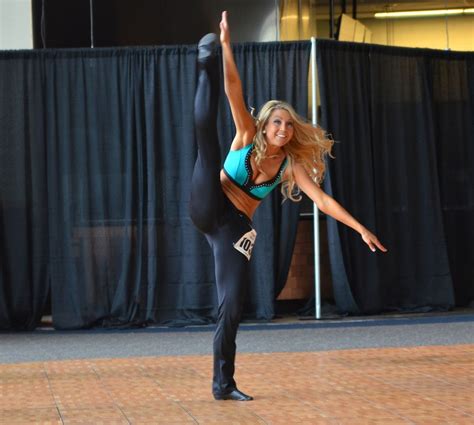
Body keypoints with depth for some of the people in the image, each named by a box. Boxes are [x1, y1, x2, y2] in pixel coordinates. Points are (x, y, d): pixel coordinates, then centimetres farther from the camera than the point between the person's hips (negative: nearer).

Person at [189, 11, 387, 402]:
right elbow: (234, 91, -13)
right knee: (206, 131, -24)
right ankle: (207, 63, -13)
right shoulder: (247, 136, -2)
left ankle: (224, 384, 6)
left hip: (235, 228, 3)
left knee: (232, 306, -4)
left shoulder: (291, 163, 4)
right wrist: (226, 45, -24)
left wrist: (360, 228, -6)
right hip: (208, 209, -3)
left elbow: (323, 200, 1)